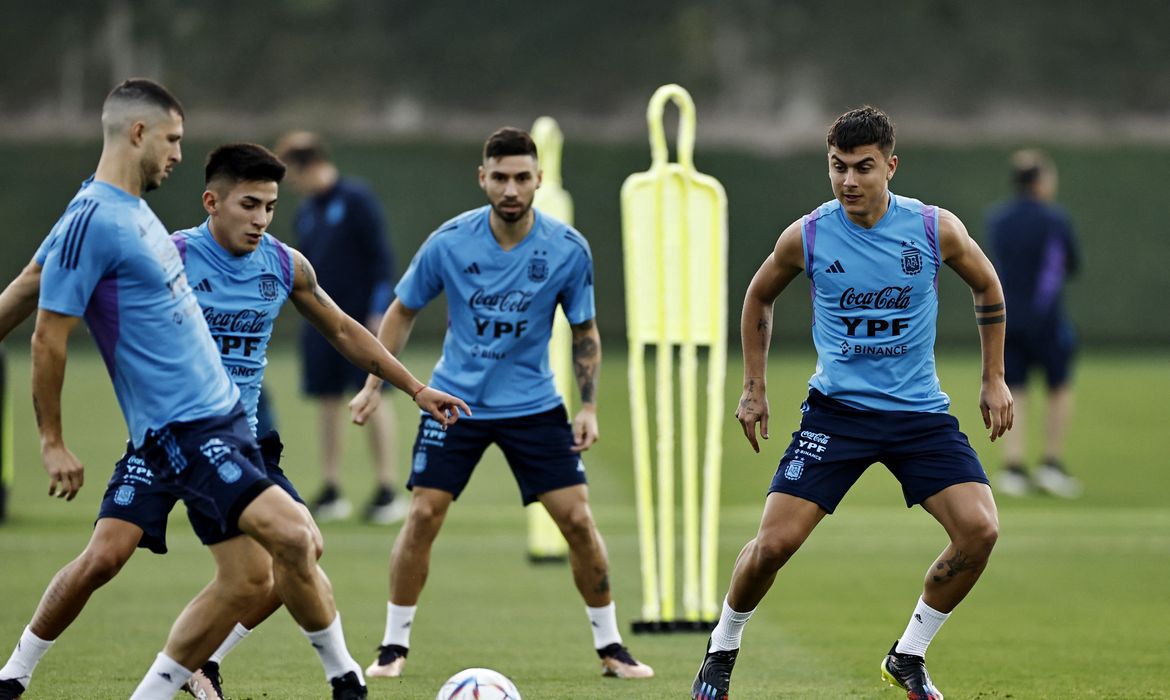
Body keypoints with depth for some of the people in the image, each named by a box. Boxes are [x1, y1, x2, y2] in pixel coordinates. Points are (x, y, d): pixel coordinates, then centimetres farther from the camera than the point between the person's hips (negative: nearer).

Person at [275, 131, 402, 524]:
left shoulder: (356, 200, -8)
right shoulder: (306, 212, 12)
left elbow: (380, 256, -10)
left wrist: (378, 312, -14)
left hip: (360, 320, -7)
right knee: (327, 401, 6)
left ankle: (388, 490, -3)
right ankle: (331, 493, 11)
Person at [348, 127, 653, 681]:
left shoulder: (568, 250, -11)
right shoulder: (449, 243, -13)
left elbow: (584, 333, 2)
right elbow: (403, 311, 2)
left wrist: (588, 408, -6)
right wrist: (373, 386, -2)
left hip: (533, 403, 0)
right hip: (455, 399, 0)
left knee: (577, 517, -6)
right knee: (423, 515, -8)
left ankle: (610, 647, 9)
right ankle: (393, 646, 6)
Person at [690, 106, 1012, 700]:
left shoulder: (936, 229, -8)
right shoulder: (807, 236, -7)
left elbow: (987, 288, 12)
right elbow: (759, 298, 13)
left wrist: (994, 379, 11)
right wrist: (754, 389, 12)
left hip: (920, 412, 1)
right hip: (837, 408, -1)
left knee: (980, 530, -17)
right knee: (773, 543, -12)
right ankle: (722, 650, 17)